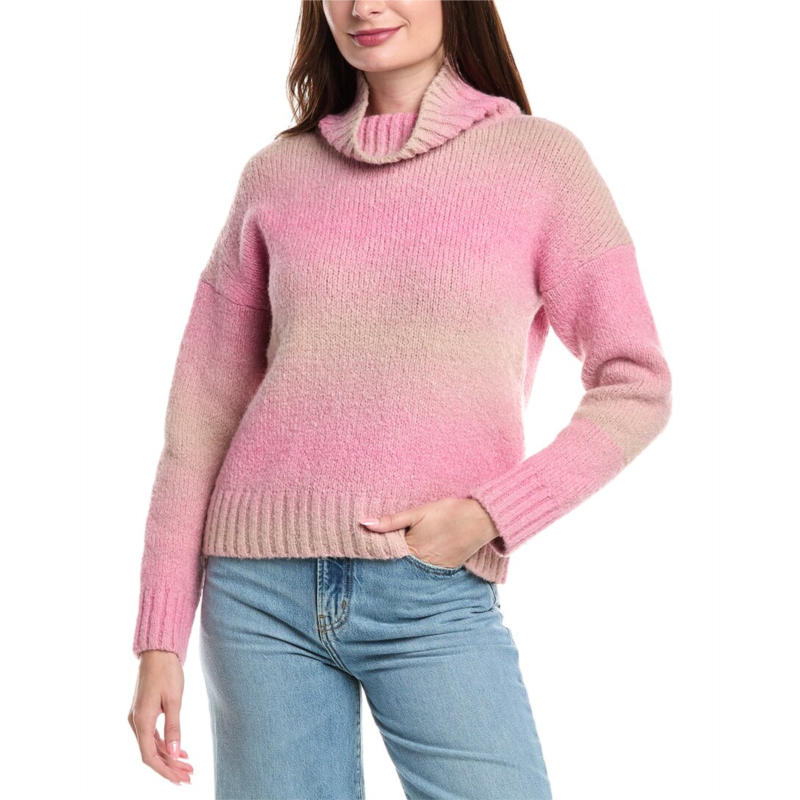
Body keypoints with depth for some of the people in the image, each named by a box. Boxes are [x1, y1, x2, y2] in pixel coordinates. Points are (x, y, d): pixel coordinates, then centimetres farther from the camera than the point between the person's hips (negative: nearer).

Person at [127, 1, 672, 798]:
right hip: (259, 586, 2)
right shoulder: (276, 174, 10)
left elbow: (636, 387, 3)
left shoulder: (540, 158, 4)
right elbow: (202, 413, 9)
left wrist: (492, 513, -11)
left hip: (435, 595, -2)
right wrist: (160, 638, 5)